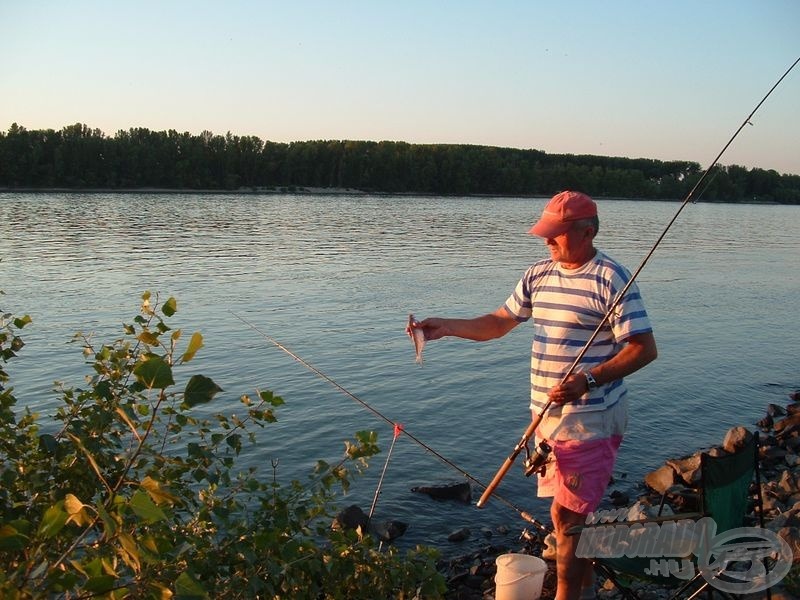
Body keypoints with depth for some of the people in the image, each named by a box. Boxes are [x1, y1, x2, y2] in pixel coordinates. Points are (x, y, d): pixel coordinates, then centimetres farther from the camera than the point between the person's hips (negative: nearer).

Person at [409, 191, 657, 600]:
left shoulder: (611, 279, -13)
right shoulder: (538, 275, 9)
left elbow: (644, 348, -14)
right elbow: (499, 322, 15)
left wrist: (588, 380, -25)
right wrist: (446, 327, 2)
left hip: (592, 421, -7)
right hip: (547, 416, 7)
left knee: (566, 514, -4)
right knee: (573, 511, 18)